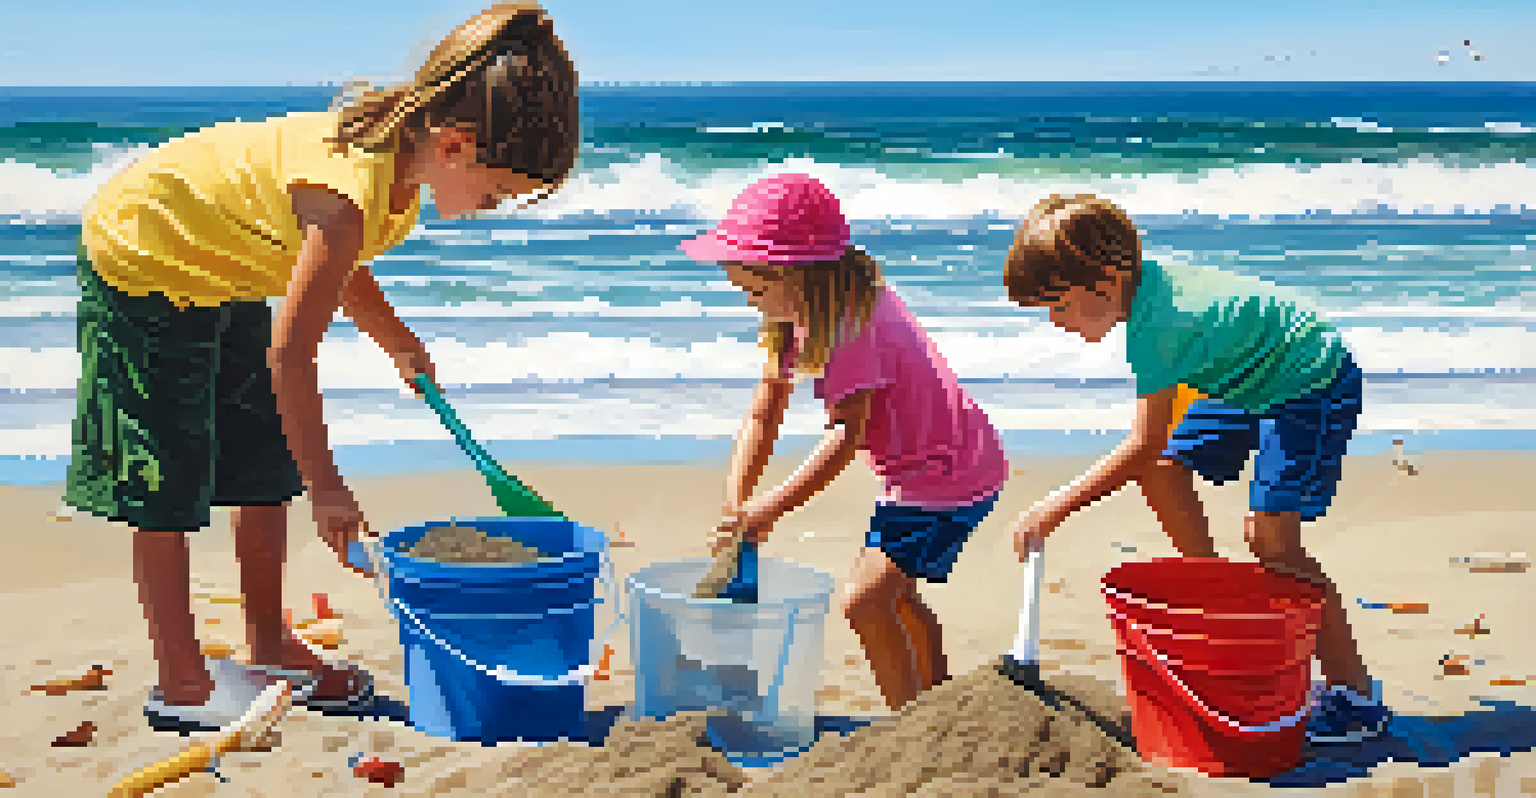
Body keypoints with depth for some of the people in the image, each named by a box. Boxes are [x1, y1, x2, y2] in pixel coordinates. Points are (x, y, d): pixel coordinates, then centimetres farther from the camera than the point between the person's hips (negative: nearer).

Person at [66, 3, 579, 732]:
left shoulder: (398, 153, -9)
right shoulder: (351, 191, -38)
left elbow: (336, 267, 11)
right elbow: (290, 355, -34)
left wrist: (402, 345, 8)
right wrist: (327, 491, -26)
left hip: (221, 279, 9)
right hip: (140, 257, -9)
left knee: (267, 466, 10)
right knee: (169, 486, -4)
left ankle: (269, 646, 22)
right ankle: (181, 683, 6)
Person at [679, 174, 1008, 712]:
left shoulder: (851, 322, -26)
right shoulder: (796, 315, 3)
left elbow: (848, 435, -29)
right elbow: (762, 416, 1)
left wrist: (769, 509, -29)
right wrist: (735, 505, -8)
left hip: (948, 477, -11)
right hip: (924, 469, 11)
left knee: (864, 600, -16)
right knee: (895, 592, 25)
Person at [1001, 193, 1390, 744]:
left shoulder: (1157, 327, -31)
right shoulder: (1147, 277, -5)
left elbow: (1143, 446, -29)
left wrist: (1056, 507, -25)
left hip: (1315, 383, -10)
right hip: (1256, 379, 10)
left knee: (1270, 536, -15)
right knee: (1164, 470, 7)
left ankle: (1356, 698, -5)